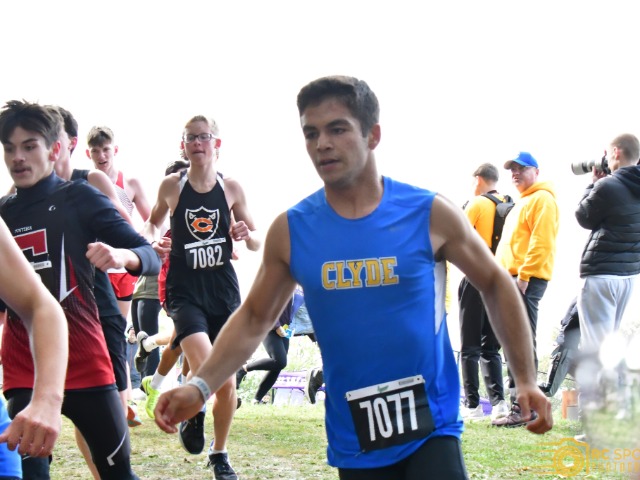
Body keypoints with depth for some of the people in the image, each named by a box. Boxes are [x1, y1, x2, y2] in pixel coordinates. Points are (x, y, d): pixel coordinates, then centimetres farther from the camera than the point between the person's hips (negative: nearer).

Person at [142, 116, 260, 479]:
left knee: (227, 382, 6)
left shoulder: (231, 188, 2)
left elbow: (257, 243, 8)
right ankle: (195, 416, 11)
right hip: (185, 290, -2)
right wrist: (153, 241, -3)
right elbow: (153, 221, 18)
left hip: (224, 291, 2)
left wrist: (247, 235, -14)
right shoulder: (172, 186, 0)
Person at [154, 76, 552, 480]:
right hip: (354, 443, 2)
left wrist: (526, 380, 3)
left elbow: (495, 284, 6)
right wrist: (200, 387, -5)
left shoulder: (430, 214, -6)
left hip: (430, 426, -2)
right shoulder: (291, 230, -1)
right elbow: (254, 318, 9)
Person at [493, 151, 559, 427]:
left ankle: (524, 408, -14)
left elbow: (541, 243, -16)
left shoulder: (542, 199, -5)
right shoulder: (523, 203, 25)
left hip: (526, 280, -10)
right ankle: (518, 403, 14)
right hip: (512, 280, 10)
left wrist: (523, 276, -21)